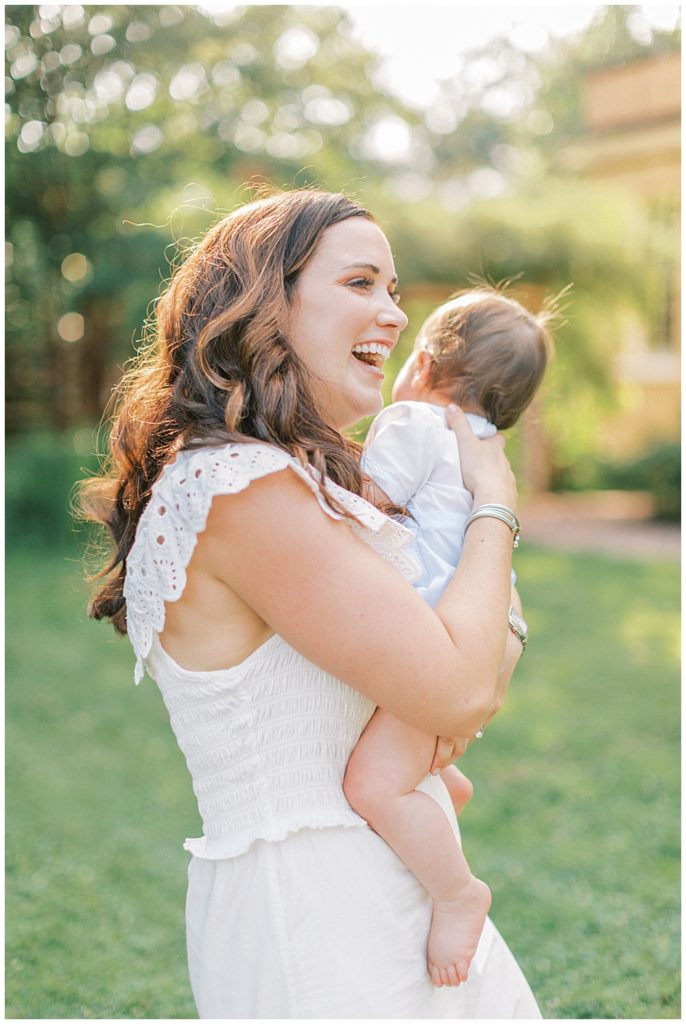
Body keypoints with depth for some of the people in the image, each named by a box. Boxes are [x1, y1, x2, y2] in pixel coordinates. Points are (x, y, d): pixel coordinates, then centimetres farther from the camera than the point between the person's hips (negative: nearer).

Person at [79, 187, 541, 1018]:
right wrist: (495, 506, -9)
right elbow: (455, 690, -23)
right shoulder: (236, 484, -22)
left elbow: (489, 650, 12)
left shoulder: (322, 484, 9)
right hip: (313, 926, -9)